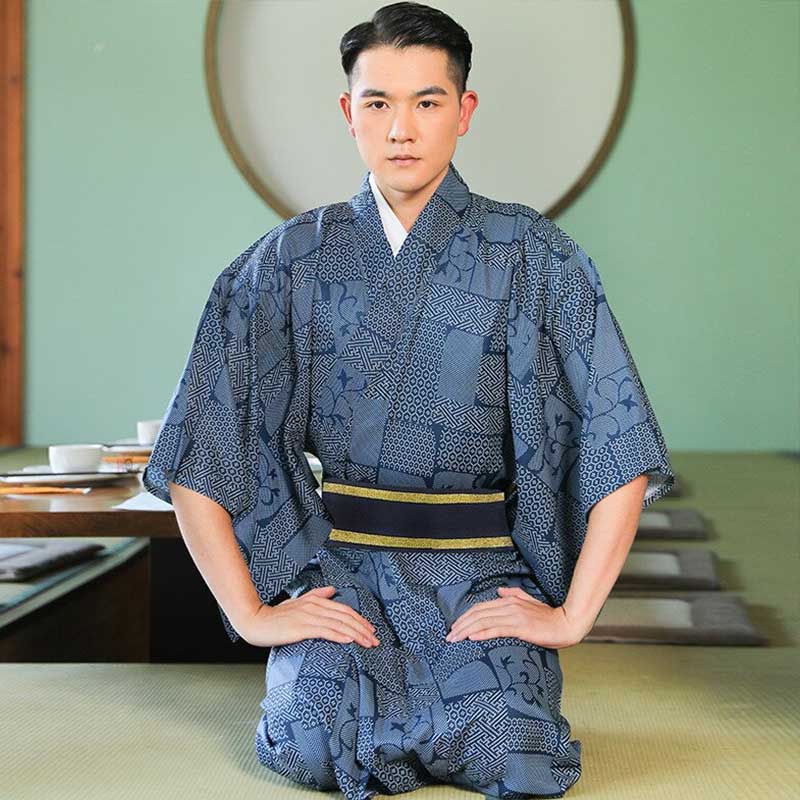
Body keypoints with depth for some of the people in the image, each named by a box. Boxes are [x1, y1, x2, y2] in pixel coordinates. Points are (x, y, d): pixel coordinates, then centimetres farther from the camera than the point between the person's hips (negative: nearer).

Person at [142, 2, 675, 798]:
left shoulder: (532, 258, 1)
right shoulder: (290, 261, 3)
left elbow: (621, 448, -2)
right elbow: (195, 457, 2)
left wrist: (571, 615, -7)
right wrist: (251, 613, -4)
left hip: (481, 575, 0)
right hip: (339, 568, 1)